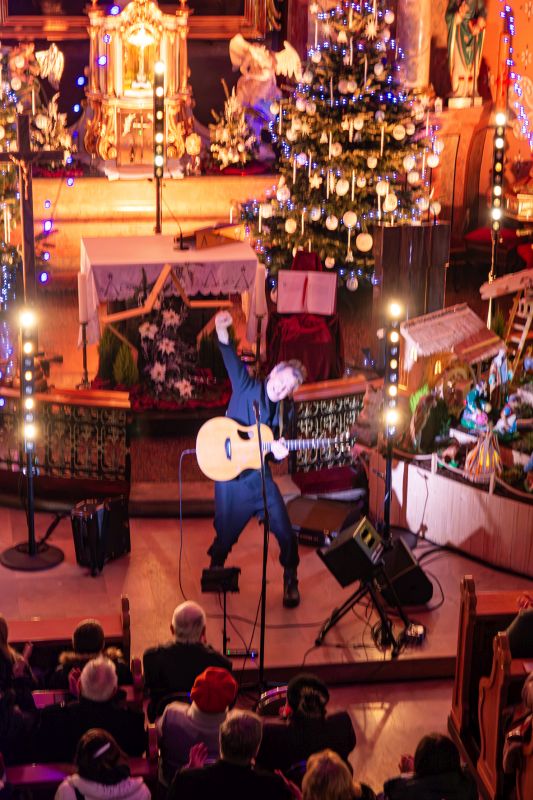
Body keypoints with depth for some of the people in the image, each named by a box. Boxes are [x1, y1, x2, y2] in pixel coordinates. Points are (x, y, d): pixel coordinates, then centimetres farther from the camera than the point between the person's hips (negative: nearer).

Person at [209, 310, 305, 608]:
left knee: (286, 532, -1)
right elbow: (233, 360, -20)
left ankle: (291, 583, 19)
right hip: (230, 475, -4)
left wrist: (279, 451, -11)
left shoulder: (280, 412, 7)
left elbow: (273, 449, 14)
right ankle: (215, 570, 38)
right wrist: (222, 331, -37)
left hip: (260, 476, 4)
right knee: (227, 534, 7)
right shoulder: (247, 387, -5)